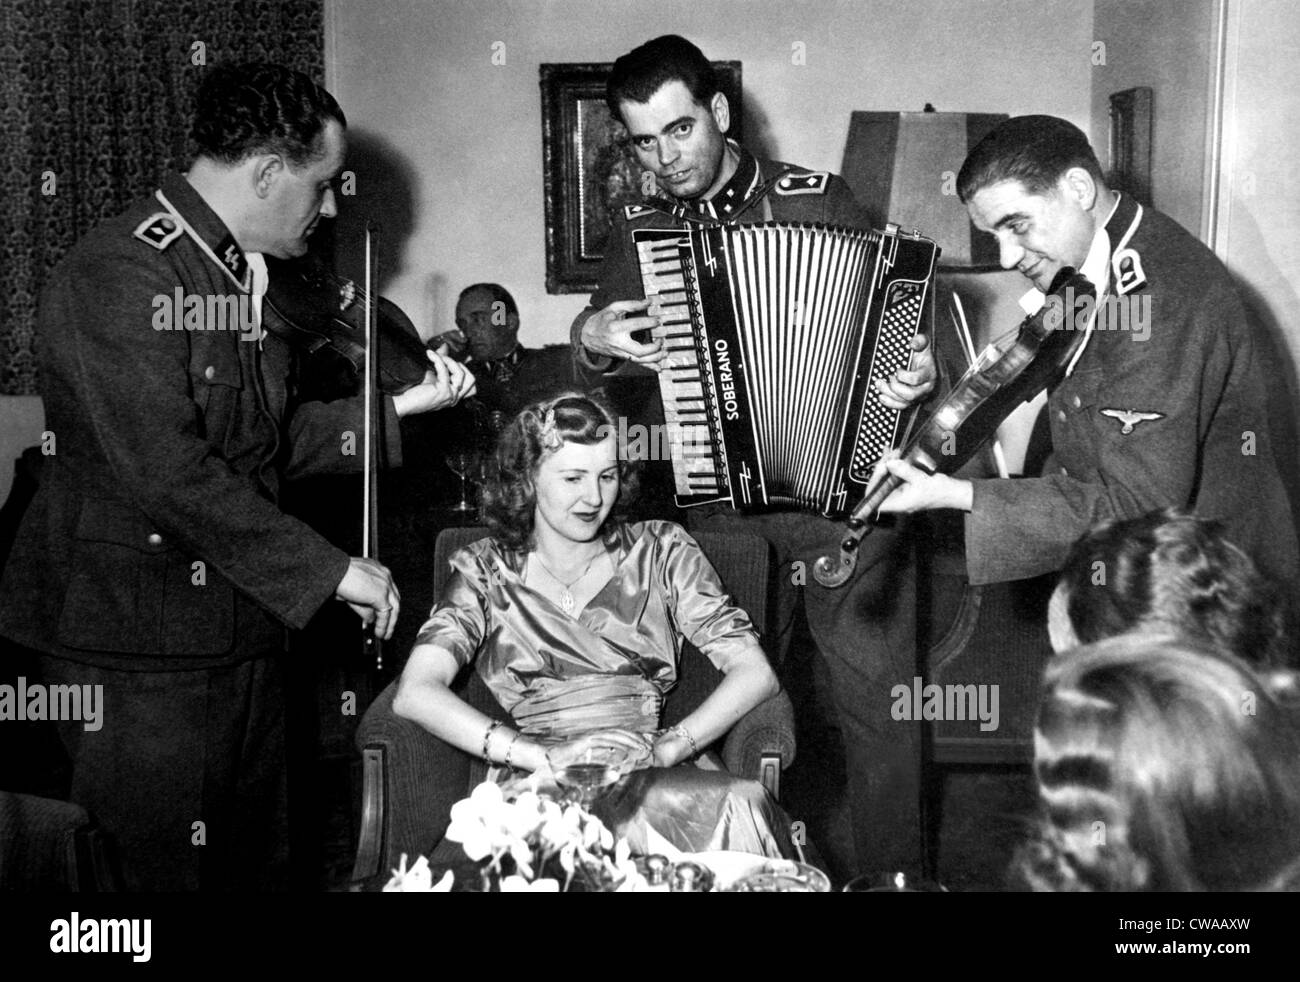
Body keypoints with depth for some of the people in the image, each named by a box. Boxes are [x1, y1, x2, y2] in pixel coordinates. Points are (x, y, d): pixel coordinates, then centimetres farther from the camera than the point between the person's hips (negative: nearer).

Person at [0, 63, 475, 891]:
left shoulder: (243, 272, 12)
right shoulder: (121, 273, -17)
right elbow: (166, 471, -25)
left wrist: (397, 407, 6)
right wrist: (329, 570, -21)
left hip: (243, 628, 8)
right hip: (138, 646, -8)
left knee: (257, 861, 14)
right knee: (162, 870, 3)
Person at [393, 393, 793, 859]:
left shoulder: (660, 551, 13)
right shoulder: (487, 571, 11)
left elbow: (756, 674, 4)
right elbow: (415, 693, -5)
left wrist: (667, 749, -12)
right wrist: (541, 757, -17)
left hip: (649, 772, 3)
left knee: (743, 803, -34)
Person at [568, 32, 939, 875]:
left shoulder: (820, 200, 2)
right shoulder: (637, 235, 10)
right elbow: (607, 388, 12)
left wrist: (914, 372, -15)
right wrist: (591, 342, -10)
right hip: (712, 507, 2)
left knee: (881, 705, 0)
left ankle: (892, 870, 19)